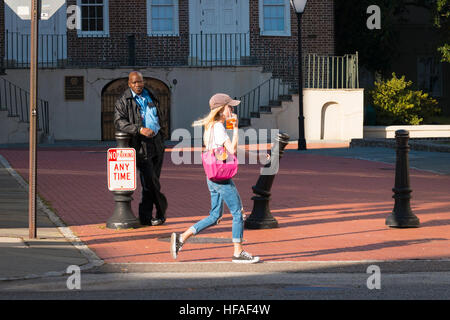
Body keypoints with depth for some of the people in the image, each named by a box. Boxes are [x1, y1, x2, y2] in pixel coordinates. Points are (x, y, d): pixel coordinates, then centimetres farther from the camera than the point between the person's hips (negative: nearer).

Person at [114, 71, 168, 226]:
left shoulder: (151, 98, 15)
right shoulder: (123, 101, -2)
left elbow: (161, 119, 26)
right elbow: (119, 122, -15)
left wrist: (162, 137, 18)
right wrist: (140, 129, -24)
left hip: (156, 144, 5)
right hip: (141, 145, -5)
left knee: (151, 182, 6)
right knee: (150, 182, -9)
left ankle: (145, 217, 11)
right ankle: (161, 211, 4)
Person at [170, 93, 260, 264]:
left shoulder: (210, 126, 14)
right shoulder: (219, 128, -16)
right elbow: (232, 149, -23)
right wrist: (236, 128, -17)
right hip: (222, 178, -10)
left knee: (215, 216, 15)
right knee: (238, 213, -1)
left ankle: (181, 238, 13)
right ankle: (238, 253, 4)